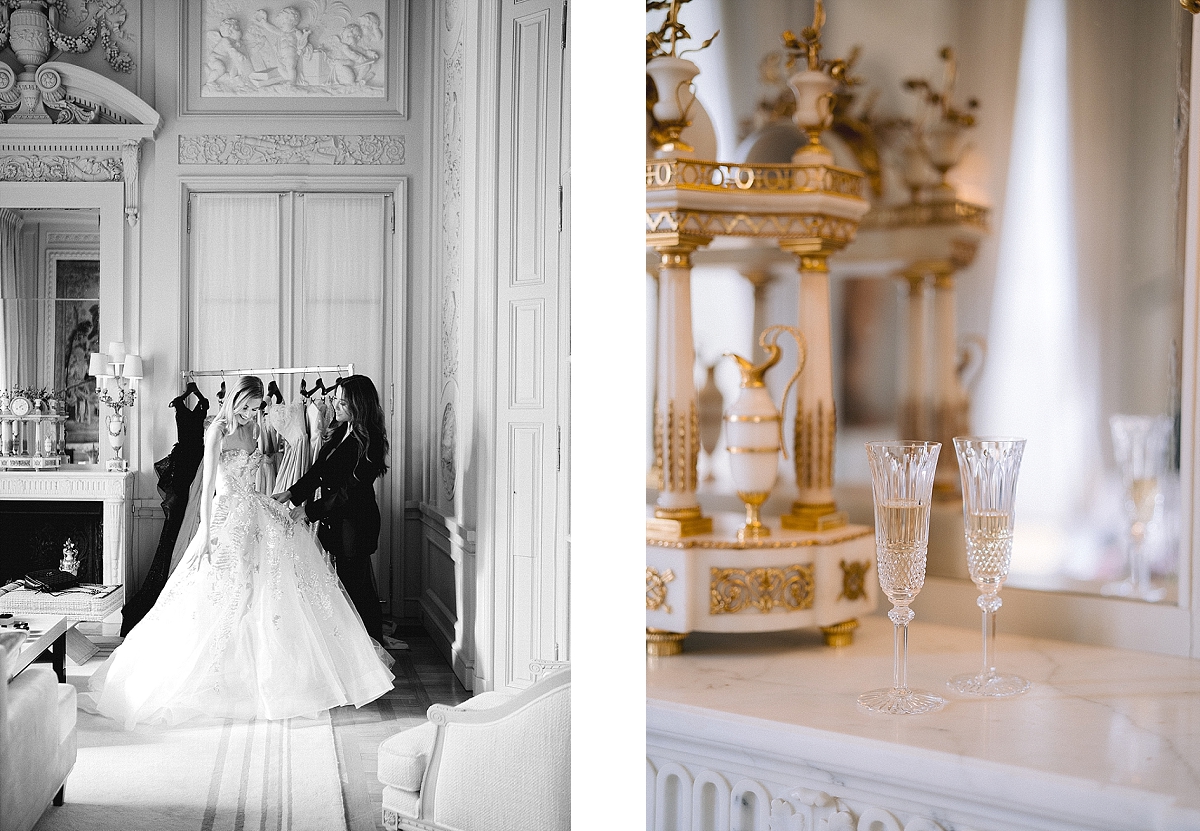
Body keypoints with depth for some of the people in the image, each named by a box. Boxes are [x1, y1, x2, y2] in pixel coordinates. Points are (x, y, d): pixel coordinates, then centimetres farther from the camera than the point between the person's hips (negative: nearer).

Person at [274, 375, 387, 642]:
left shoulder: (369, 442, -17)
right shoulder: (339, 432, 10)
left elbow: (351, 490, -19)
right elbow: (318, 471, 12)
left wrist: (311, 510, -17)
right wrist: (291, 493, -3)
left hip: (355, 523, -8)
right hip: (332, 520, 8)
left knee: (355, 586, -3)